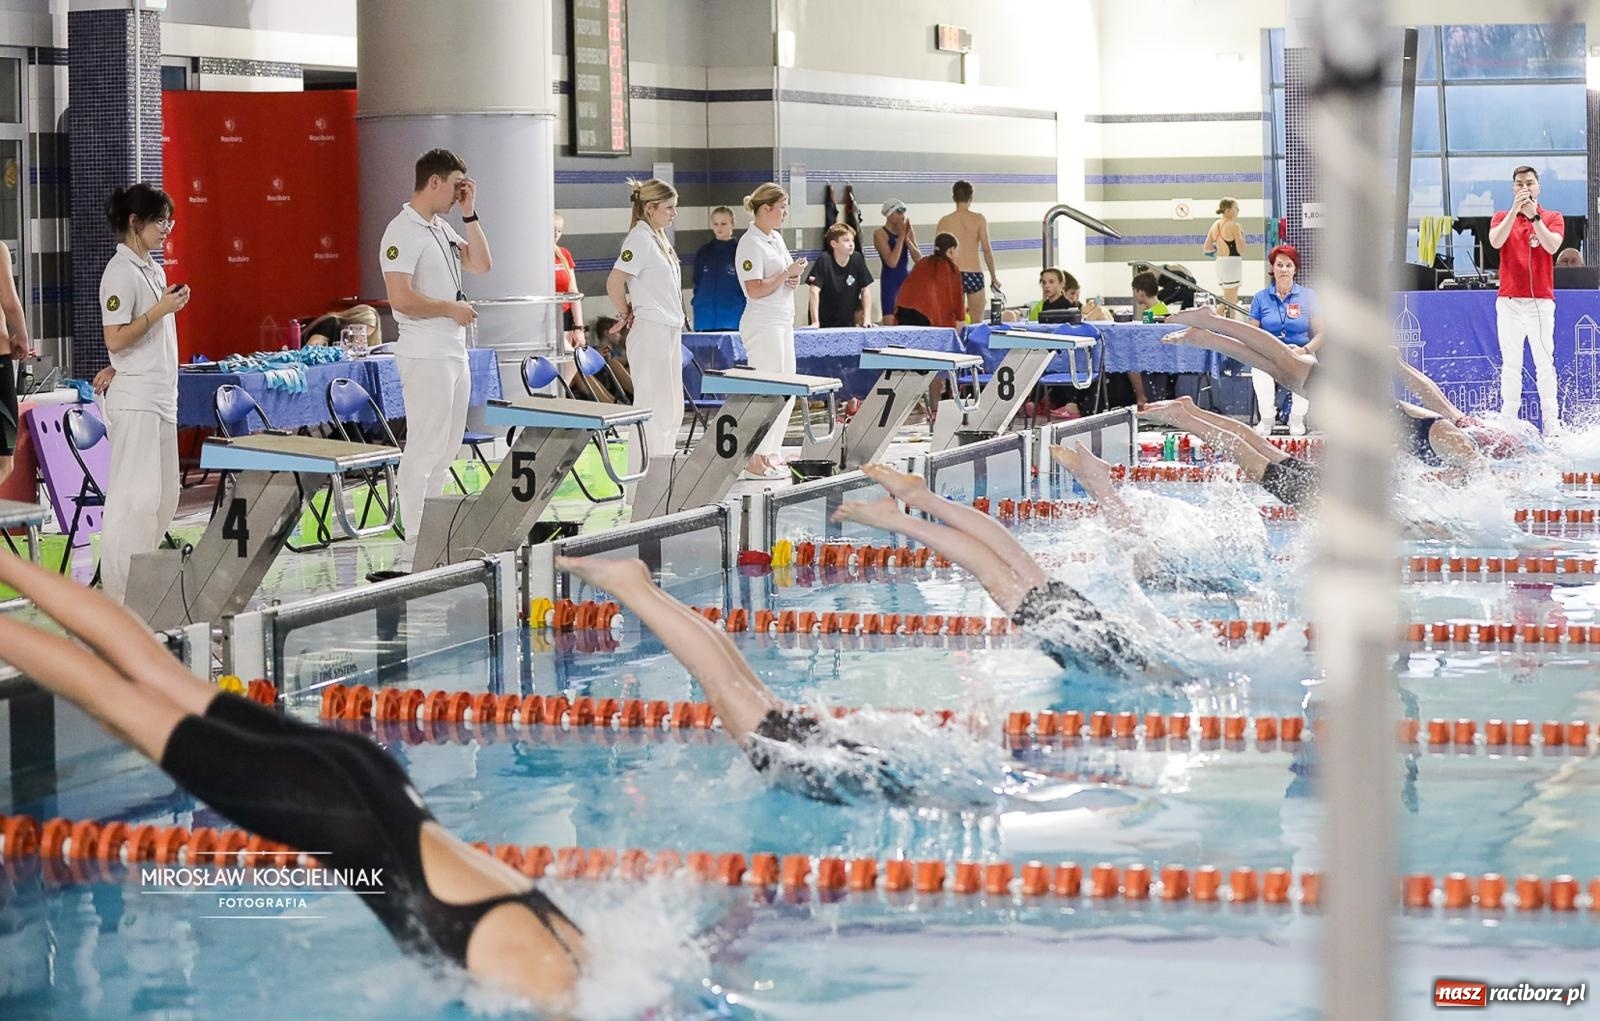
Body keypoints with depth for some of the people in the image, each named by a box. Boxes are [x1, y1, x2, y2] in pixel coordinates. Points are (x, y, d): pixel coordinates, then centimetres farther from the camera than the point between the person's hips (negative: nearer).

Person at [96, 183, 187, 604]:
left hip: (161, 396, 9)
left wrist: (119, 367, 6)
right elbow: (115, 339, -18)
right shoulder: (121, 272, -12)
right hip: (134, 401, -9)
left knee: (165, 495, 12)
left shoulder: (153, 269, 15)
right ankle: (120, 590, -6)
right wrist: (162, 309, -19)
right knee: (135, 495, -9)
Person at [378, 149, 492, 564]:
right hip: (426, 355, -10)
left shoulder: (442, 229, 13)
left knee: (445, 450, 14)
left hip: (454, 352, 10)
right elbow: (401, 298, -24)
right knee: (424, 449, -9)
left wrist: (470, 214, 7)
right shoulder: (403, 232, -15)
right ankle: (413, 548, -7)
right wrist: (451, 308, -12)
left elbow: (481, 264, 15)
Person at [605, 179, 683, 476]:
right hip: (650, 332, -10)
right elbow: (614, 284, -20)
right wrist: (626, 315, -6)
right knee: (653, 408, -7)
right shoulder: (640, 239, -14)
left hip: (670, 330, 10)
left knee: (672, 409, 13)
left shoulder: (658, 239, 13)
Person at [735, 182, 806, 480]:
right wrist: (786, 274, -16)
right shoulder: (751, 243, -14)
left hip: (783, 321, 10)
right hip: (763, 324, -10)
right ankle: (755, 459, -5)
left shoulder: (776, 238, 14)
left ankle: (770, 454, 19)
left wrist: (794, 279, 4)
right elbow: (755, 289, -20)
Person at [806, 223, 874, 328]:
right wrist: (815, 322, -25)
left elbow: (865, 291, 2)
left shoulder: (857, 259, -4)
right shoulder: (824, 260, -16)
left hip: (848, 323, 4)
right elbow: (815, 291, -20)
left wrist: (867, 319, -5)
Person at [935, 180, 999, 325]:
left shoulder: (945, 221, 1)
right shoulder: (978, 219, -2)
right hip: (974, 274, -1)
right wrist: (993, 276, 5)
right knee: (977, 323, 5)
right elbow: (987, 250, -5)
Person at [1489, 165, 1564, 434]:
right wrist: (1515, 209, -19)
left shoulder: (1553, 218, 8)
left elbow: (1552, 246, -12)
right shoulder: (1502, 217, 11)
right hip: (1509, 301, 1)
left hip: (1541, 301, -1)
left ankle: (1552, 422, -7)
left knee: (1544, 362, -6)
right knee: (1510, 364, 1)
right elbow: (1496, 241, -11)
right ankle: (1508, 420, 2)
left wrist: (1534, 215, -20)